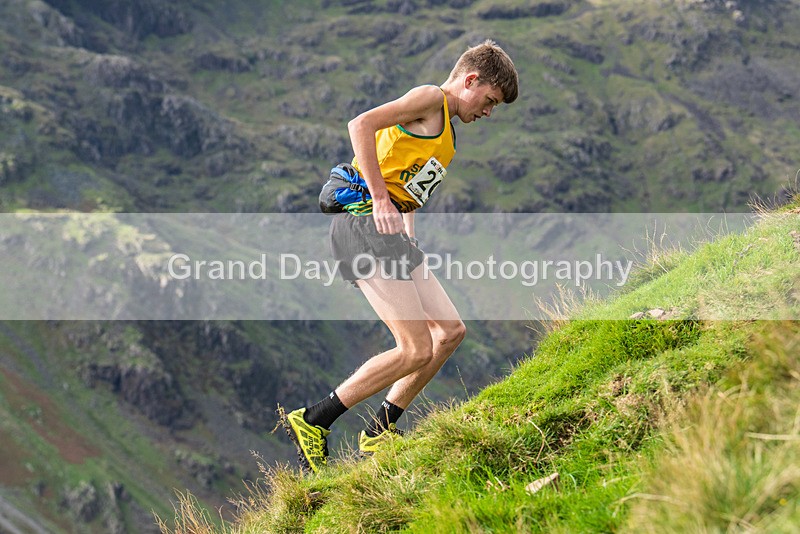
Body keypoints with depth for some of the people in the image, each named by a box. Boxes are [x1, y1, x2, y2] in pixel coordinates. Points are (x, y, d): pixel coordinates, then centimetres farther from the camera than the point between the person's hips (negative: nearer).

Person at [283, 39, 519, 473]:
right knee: (417, 350, -13)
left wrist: (411, 241, 17)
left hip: (389, 230, 10)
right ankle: (312, 422, -6)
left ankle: (379, 431, 15)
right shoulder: (430, 99, -5)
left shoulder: (445, 129, 25)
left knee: (451, 332, 8)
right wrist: (380, 198, -22)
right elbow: (361, 125, -19)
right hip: (364, 224, -10)